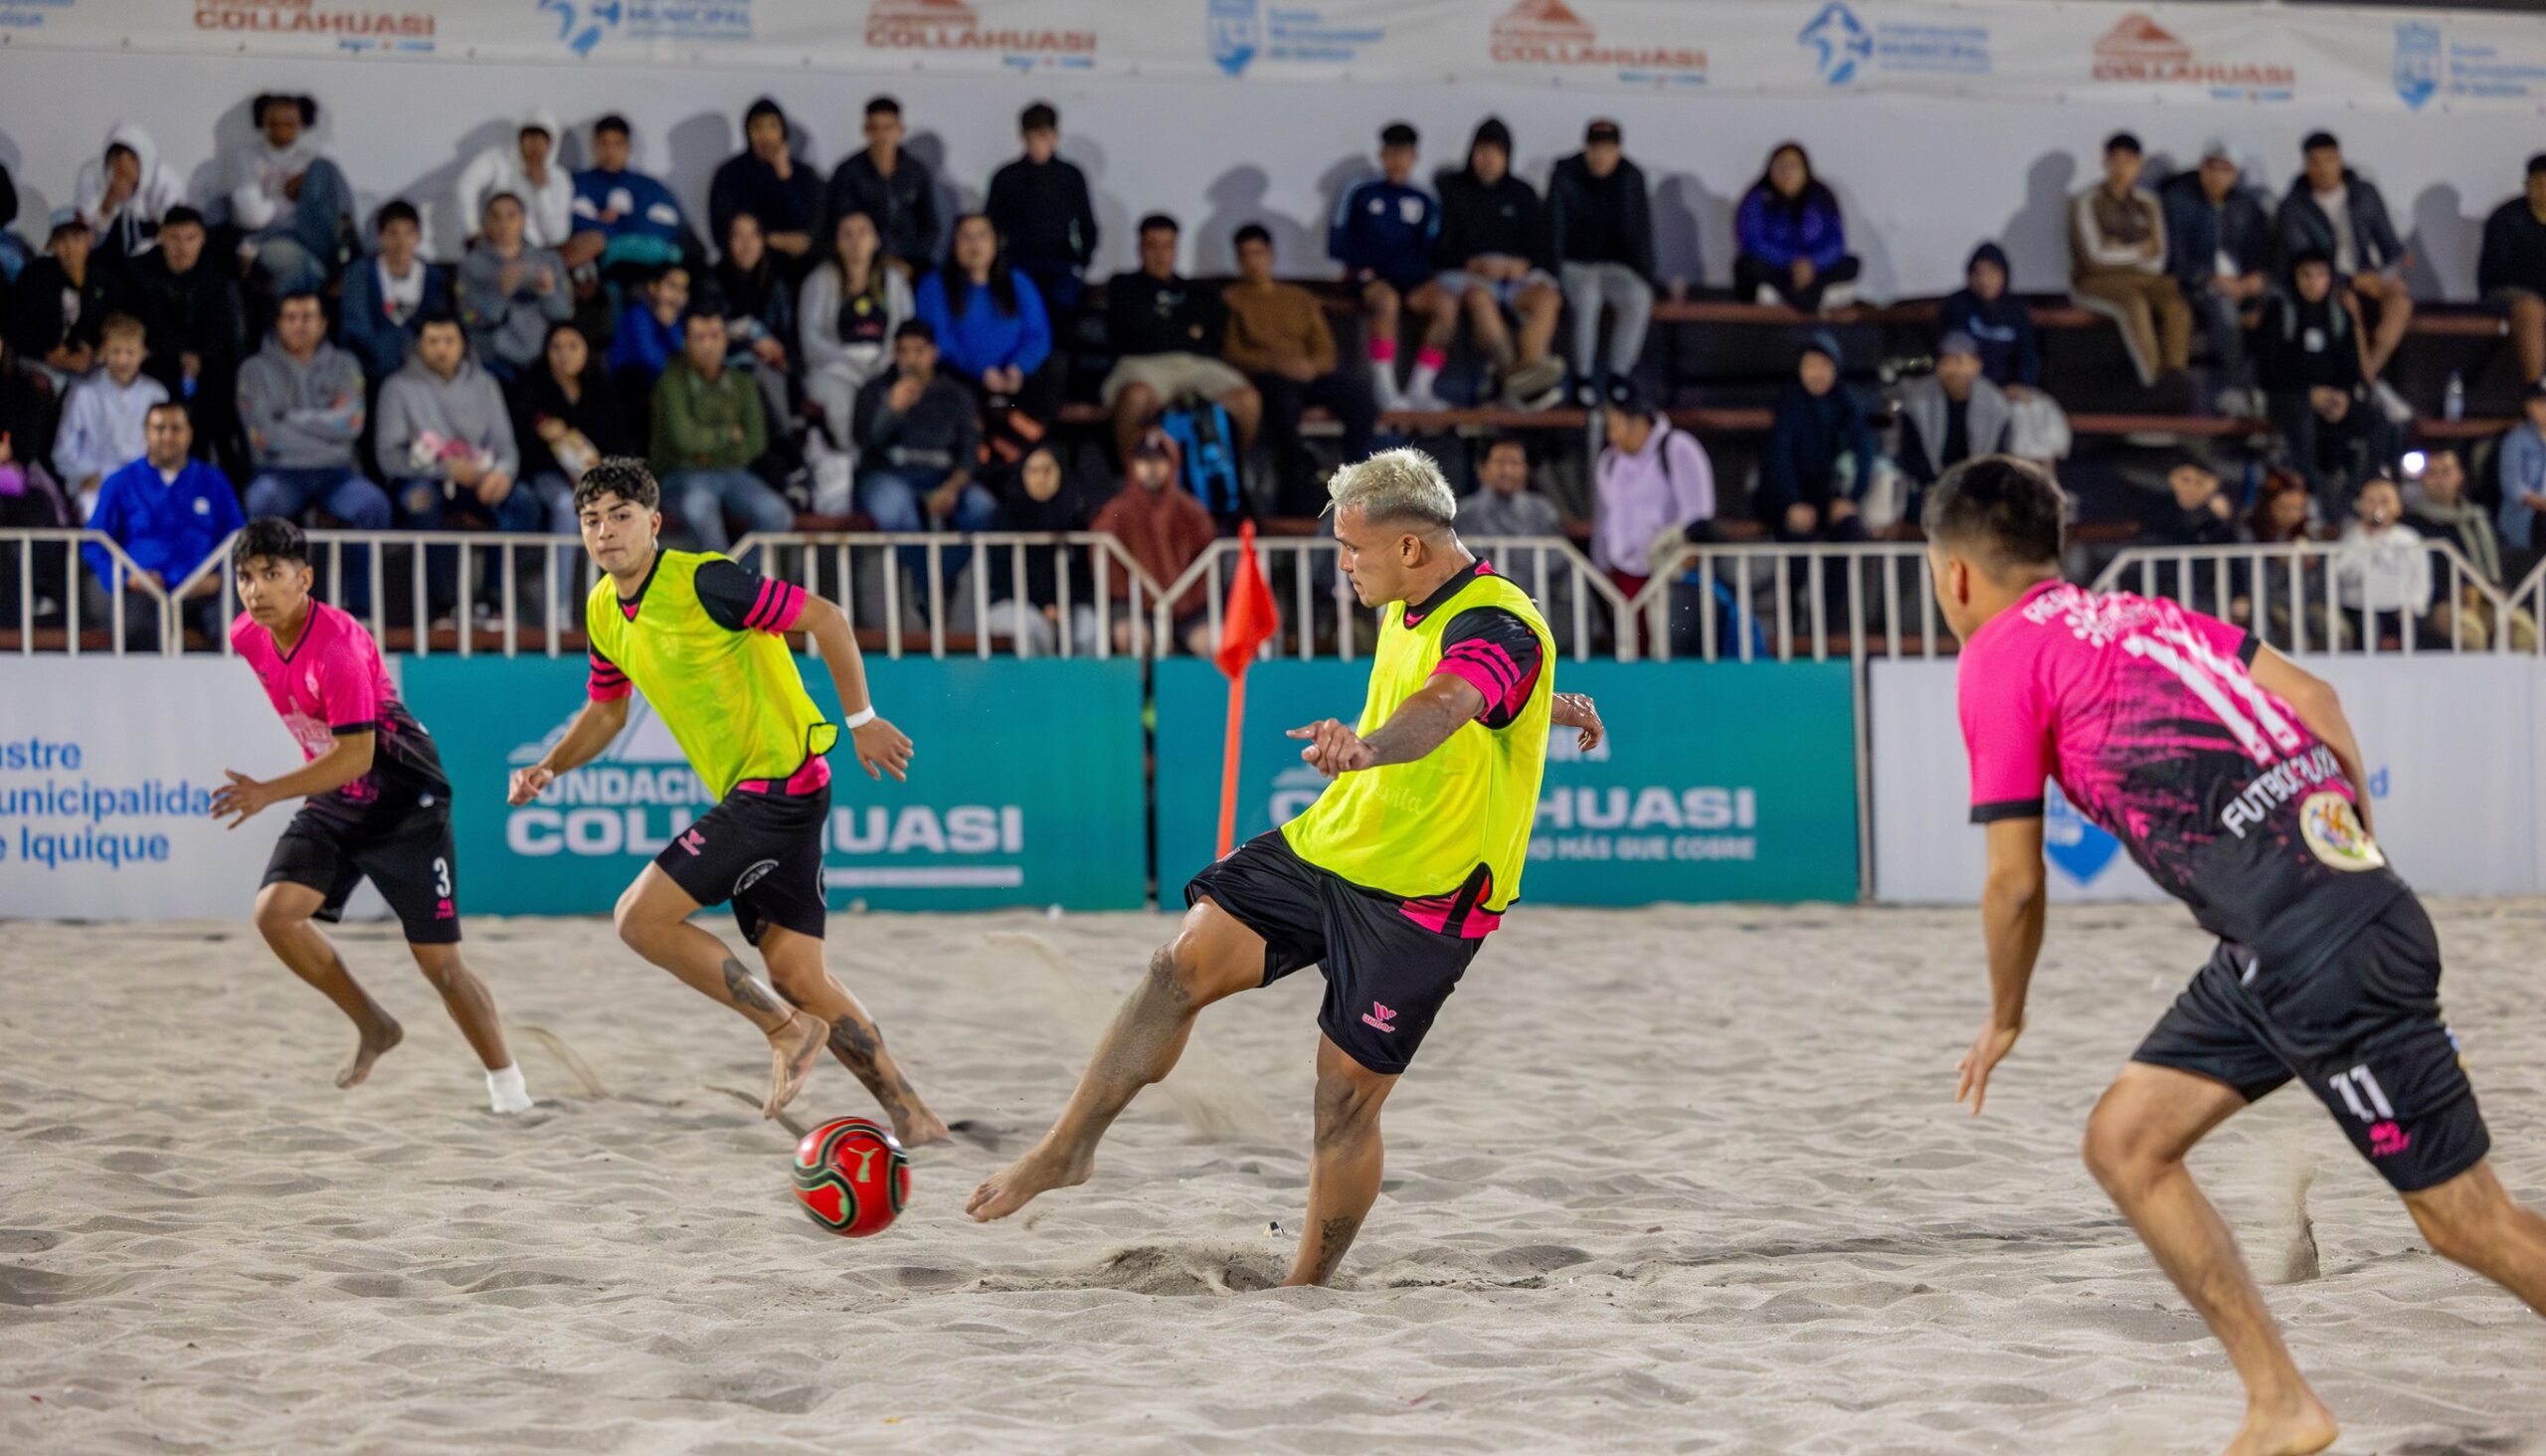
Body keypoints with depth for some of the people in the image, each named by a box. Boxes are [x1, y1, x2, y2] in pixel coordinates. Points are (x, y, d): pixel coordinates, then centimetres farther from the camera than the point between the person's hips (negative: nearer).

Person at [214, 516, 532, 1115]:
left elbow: (355, 756, -31)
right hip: (333, 802, 7)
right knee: (275, 912, -16)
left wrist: (268, 793, -37)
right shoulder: (247, 637, -4)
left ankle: (505, 1081, 13)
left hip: (406, 801, -7)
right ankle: (374, 1026, 3)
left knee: (439, 962, -5)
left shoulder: (338, 646, -27)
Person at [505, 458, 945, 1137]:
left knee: (643, 916, -14)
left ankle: (786, 1027, -4)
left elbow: (825, 617, -14)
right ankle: (913, 1117, 11)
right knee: (795, 974, 5)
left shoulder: (701, 582, -17)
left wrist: (860, 720, -11)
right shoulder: (603, 611, 9)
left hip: (780, 783, -8)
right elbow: (606, 711, 23)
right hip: (744, 795, 8)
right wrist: (548, 768, 7)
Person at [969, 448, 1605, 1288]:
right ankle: (1070, 1149, 4)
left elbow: (1442, 708, -44)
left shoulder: (1499, 628, -22)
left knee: (1346, 1101, -3)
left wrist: (1366, 748, -65)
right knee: (1181, 967, -8)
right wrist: (1555, 710, 49)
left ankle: (1305, 1292, 13)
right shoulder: (1408, 608, 7)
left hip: (1421, 898, -7)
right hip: (1327, 843, 8)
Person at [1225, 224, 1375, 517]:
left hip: (1310, 372, 4)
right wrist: (1274, 362, -13)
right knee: (1283, 402, -41)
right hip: (1263, 376, -4)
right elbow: (1230, 352, 4)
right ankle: (1301, 502, -40)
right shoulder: (1231, 299, 18)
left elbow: (1325, 349, 17)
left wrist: (1311, 366, -8)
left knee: (1363, 404, -26)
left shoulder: (1300, 298, 28)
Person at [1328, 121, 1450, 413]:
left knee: (1447, 304, -28)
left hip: (1412, 279, 3)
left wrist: (1426, 268, -6)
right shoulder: (1359, 195, 10)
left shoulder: (1423, 202, 19)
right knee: (1387, 301, -38)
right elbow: (1337, 244, 7)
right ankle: (1384, 389, -33)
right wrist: (1361, 267, -6)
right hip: (1369, 278, -3)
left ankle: (1418, 389, -24)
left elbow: (1433, 249, 15)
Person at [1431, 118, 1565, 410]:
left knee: (1547, 296, -31)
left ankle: (1528, 367, -50)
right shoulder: (1452, 189, 12)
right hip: (1467, 274, -2)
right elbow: (1440, 247, 4)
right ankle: (1510, 368, -52)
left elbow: (1539, 246, 13)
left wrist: (1523, 264, -9)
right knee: (1479, 297, -38)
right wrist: (1474, 264, -14)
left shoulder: (1522, 194, 20)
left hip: (1516, 273, 2)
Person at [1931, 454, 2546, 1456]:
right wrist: (2354, 856, 15)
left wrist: (2004, 1020, 18)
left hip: (2318, 949, -9)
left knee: (2462, 1216, -3)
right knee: (2124, 1142, 12)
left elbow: (2016, 883, 2)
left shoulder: (1999, 654, 1)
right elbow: (2310, 697, 14)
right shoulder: (2139, 616, 22)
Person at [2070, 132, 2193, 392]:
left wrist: (2120, 253, -6)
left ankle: (2174, 375, -36)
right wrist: (2139, 252, -1)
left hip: (2141, 276, 5)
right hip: (2096, 282, -4)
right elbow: (2095, 256, -11)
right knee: (2133, 299, -37)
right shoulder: (2087, 203, -3)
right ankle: (2153, 378, -41)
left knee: (2176, 297, -27)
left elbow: (2157, 261, 8)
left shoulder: (2147, 203, 12)